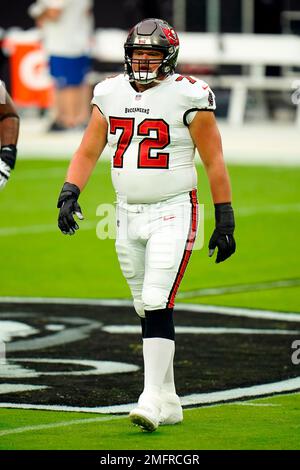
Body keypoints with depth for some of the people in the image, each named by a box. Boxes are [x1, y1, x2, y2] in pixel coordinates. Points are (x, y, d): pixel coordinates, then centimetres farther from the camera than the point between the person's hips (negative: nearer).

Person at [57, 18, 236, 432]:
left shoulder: (188, 96, -8)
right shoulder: (110, 95, 6)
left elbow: (214, 161, -5)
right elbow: (88, 152, 10)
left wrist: (225, 221, -5)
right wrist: (69, 194, -6)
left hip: (172, 215, -6)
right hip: (128, 216, 6)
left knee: (158, 304, -16)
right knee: (147, 310, 11)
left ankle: (152, 399, -17)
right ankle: (168, 402, 19)